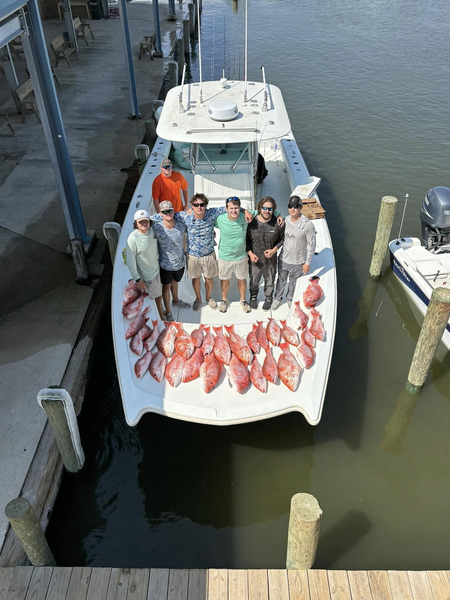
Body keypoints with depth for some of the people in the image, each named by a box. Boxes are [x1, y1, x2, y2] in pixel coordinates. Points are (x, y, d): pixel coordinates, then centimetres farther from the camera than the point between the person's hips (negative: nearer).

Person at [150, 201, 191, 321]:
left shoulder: (181, 225, -17)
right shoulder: (156, 227, -25)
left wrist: (184, 252, 9)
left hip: (180, 262, 3)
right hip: (165, 264, -3)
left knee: (175, 282, 29)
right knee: (166, 286, 17)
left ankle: (175, 301, 57)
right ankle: (168, 312, 36)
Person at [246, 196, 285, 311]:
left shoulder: (278, 223, -17)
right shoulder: (252, 222, -18)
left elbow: (282, 239, -1)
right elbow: (246, 239, -4)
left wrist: (274, 250, -16)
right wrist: (250, 253, -14)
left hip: (270, 260, 0)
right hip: (255, 260, 0)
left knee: (270, 281, 22)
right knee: (254, 281, 23)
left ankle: (268, 298, 48)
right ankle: (253, 296, 51)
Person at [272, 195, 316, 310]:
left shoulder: (307, 225, -22)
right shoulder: (285, 220, -9)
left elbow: (312, 245, -13)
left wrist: (307, 263, -10)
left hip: (297, 262, -3)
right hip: (283, 259, 3)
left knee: (293, 282, 20)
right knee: (281, 280, 22)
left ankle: (290, 298, 46)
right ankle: (278, 298, 45)